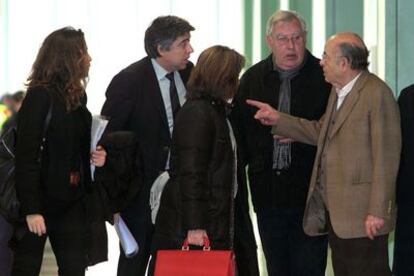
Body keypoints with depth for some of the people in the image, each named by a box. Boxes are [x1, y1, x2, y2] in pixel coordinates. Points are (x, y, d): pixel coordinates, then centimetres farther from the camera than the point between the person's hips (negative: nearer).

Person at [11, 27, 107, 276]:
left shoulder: (78, 96, 10)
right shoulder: (39, 97, -13)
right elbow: (26, 157, -17)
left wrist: (96, 156, 2)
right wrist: (31, 210, -21)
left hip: (72, 200, 7)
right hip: (41, 200, -7)